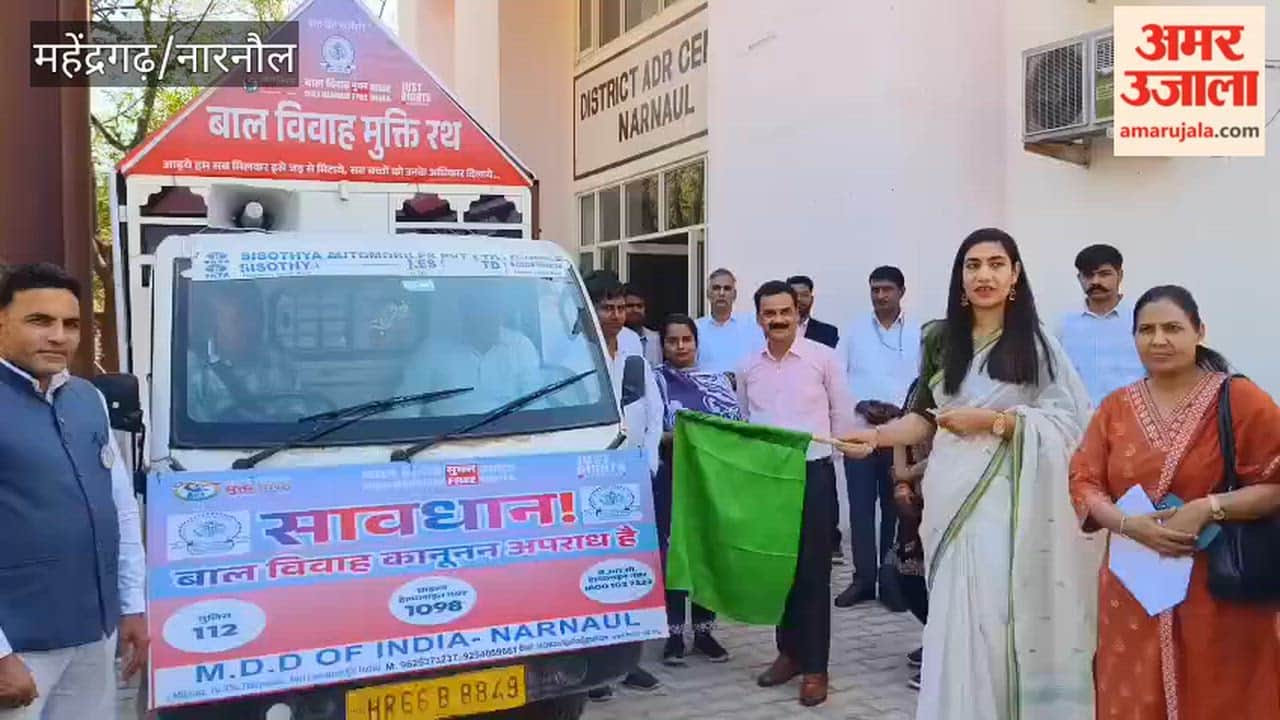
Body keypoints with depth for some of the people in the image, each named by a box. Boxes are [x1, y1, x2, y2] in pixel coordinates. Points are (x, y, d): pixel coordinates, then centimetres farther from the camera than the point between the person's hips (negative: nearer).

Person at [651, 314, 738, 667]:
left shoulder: (718, 378, 11)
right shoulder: (654, 380, 2)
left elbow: (740, 422, 6)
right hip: (672, 478, -3)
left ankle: (704, 630, 19)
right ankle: (674, 633, 10)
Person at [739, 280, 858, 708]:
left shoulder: (823, 358, -4)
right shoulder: (748, 367, 8)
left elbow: (843, 418, 2)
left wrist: (820, 449, 4)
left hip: (813, 473, -4)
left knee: (813, 572, 1)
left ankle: (815, 666, 10)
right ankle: (789, 651, 28)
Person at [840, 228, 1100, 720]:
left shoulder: (1034, 341, 1)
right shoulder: (943, 341, 12)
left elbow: (1068, 418, -4)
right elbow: (927, 416, 13)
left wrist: (992, 421, -12)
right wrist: (877, 434, -3)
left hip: (1005, 495, -3)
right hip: (952, 495, 4)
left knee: (998, 612, -8)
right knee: (954, 617, 4)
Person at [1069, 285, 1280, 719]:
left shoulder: (1241, 399, -4)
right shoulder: (1115, 407, 8)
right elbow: (1083, 483, 4)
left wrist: (1208, 509, -20)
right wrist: (1129, 524, -13)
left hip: (1220, 593, -3)